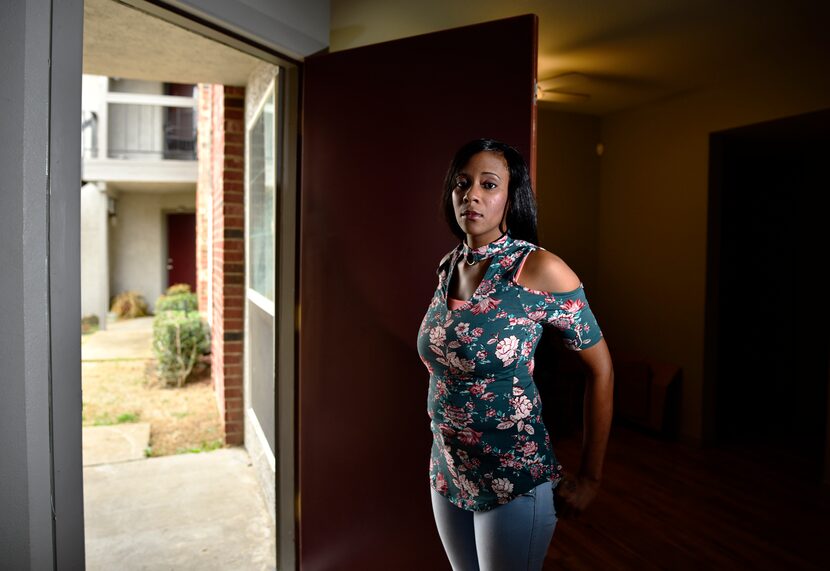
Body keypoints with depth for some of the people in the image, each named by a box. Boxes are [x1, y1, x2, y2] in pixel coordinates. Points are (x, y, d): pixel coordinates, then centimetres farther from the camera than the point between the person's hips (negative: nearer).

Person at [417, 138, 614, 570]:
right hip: (446, 474, 6)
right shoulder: (448, 266, 0)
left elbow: (601, 368, -12)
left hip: (515, 482, -6)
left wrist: (590, 478, -8)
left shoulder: (539, 270, -19)